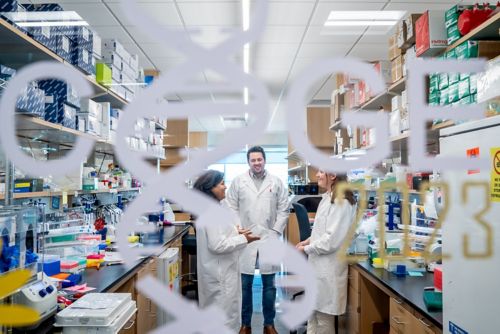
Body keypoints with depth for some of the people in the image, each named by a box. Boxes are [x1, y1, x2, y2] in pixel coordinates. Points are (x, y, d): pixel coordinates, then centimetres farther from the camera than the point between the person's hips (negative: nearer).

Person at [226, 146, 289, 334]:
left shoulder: (276, 182, 6)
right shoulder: (238, 181, 3)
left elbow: (283, 209, 6)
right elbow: (232, 209, 2)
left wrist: (276, 232, -3)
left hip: (269, 239, 1)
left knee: (269, 285, 10)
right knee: (245, 284, 7)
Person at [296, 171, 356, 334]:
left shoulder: (341, 201, -20)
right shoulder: (327, 198, 9)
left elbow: (332, 239, -23)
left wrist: (306, 249, -14)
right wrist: (309, 241, 6)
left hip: (328, 265, -9)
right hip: (318, 263, 9)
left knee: (324, 313, 7)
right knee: (314, 308, 19)